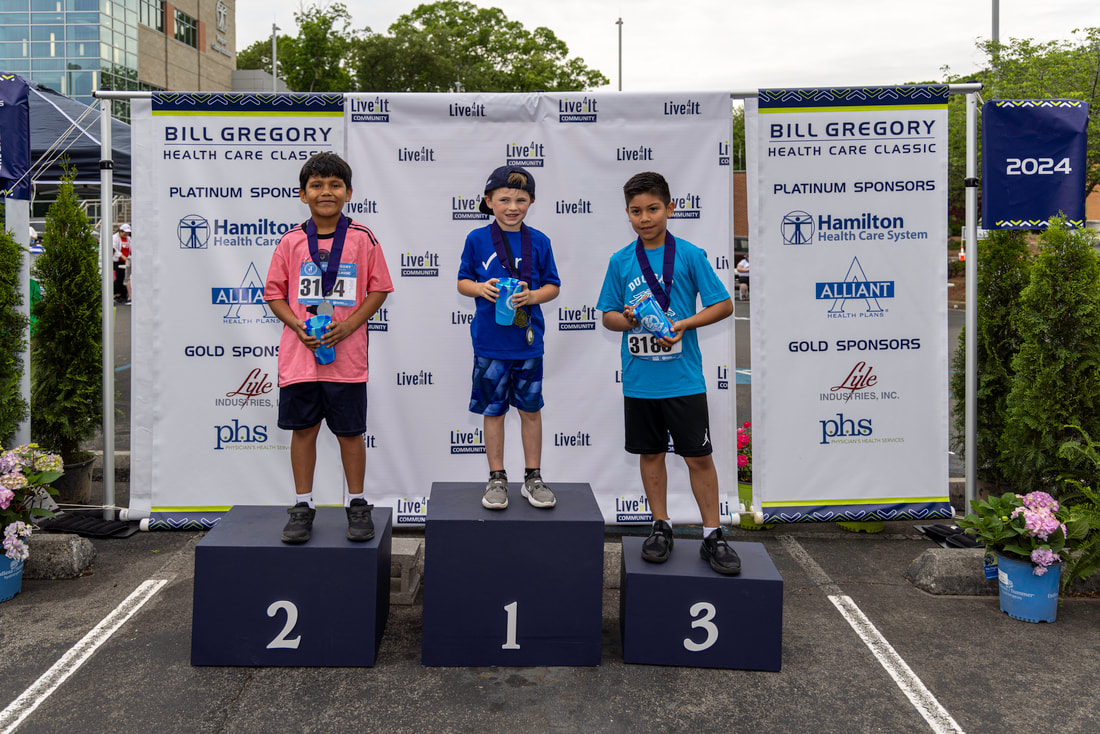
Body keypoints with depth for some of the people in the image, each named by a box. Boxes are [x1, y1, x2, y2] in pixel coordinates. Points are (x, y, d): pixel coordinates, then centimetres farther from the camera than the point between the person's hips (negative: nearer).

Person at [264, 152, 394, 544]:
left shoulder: (363, 239, 0)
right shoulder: (291, 241, 3)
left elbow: (378, 289, 2)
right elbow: (274, 292, 7)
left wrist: (349, 324, -11)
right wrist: (298, 325, -10)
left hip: (347, 354, -1)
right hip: (299, 354, 2)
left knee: (350, 431, 7)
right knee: (303, 429, 9)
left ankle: (357, 504, 22)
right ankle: (302, 505, 22)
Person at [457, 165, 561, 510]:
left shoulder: (539, 242, 1)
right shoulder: (477, 239, -1)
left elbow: (553, 285, 6)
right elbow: (462, 282, 6)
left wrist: (532, 296, -13)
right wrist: (481, 288, -15)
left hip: (528, 341, 1)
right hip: (489, 342, -1)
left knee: (531, 409, 10)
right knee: (493, 410, 8)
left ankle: (533, 478, 23)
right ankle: (497, 479, 22)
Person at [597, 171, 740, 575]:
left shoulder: (690, 254, -3)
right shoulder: (621, 261, 4)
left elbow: (723, 305, -2)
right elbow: (608, 315, 10)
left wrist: (684, 324, -15)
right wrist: (627, 320, -12)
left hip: (683, 379, -2)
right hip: (639, 380, 3)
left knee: (699, 456, 2)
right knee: (651, 453, 12)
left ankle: (712, 535, 14)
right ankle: (661, 527, 27)